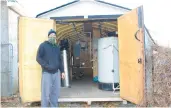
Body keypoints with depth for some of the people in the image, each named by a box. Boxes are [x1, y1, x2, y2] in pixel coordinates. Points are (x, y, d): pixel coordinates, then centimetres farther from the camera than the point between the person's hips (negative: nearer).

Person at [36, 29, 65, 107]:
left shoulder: (57, 47, 18)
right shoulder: (43, 45, 0)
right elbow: (38, 58, -7)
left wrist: (62, 71, 14)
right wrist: (47, 66, -18)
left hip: (56, 73, 6)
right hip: (47, 73, -5)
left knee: (55, 92, 9)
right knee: (46, 92, -4)